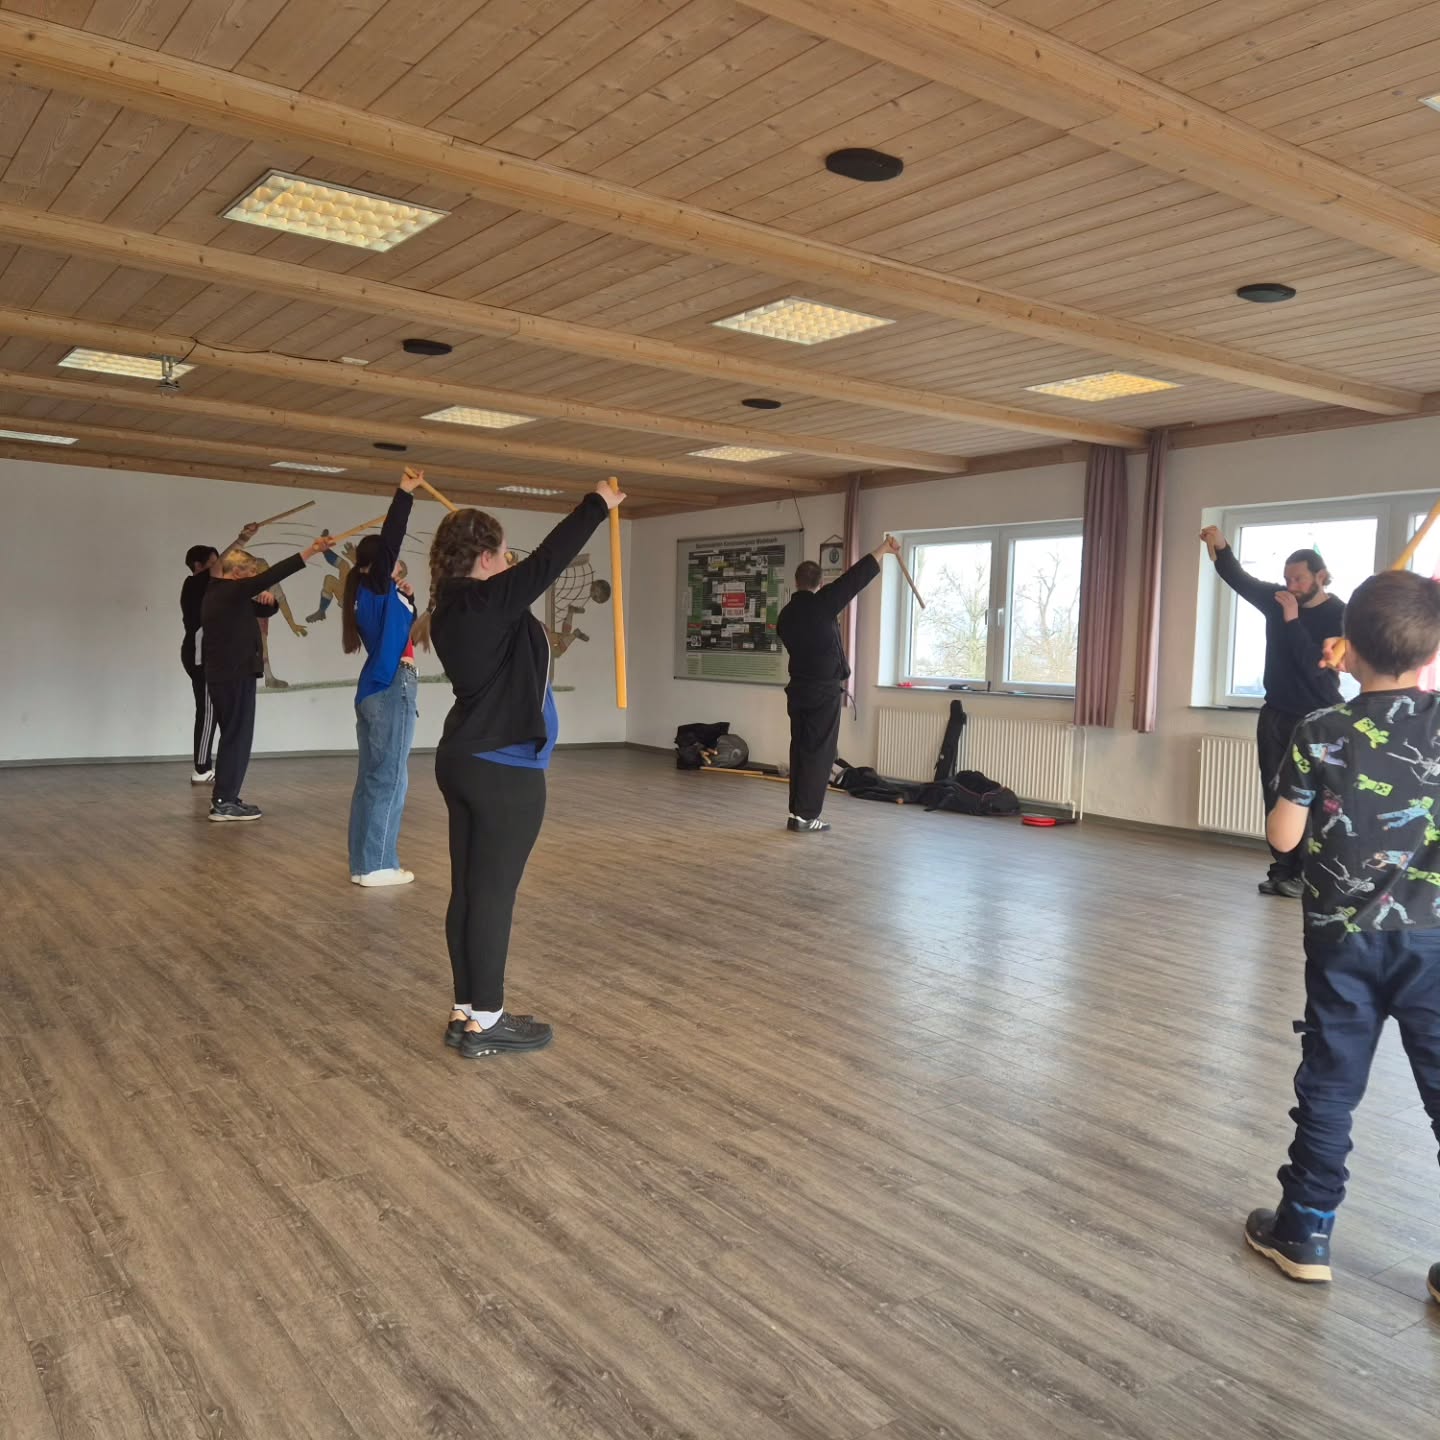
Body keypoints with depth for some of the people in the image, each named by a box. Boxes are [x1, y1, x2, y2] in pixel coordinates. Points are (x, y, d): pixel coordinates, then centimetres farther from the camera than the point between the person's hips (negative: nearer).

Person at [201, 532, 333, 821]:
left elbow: (263, 610, 25)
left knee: (234, 735, 14)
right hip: (234, 676, -10)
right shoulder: (227, 591, -14)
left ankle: (225, 797, 20)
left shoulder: (224, 594, 16)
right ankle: (223, 803, -5)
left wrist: (267, 600, 0)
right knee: (236, 736, -7)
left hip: (229, 675, 10)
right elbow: (269, 577, -23)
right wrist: (309, 552, -26)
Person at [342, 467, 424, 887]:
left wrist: (406, 597, 16)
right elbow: (391, 538, -20)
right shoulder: (375, 588, -9)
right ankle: (377, 865, 0)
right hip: (391, 690, -10)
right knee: (389, 779, -5)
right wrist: (404, 493, -21)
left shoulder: (374, 596, 15)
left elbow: (403, 627, 29)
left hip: (377, 690, 10)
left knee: (372, 778, 10)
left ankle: (365, 863, 15)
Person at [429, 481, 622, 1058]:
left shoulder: (453, 608, 9)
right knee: (492, 894, -2)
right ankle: (485, 1022, 8)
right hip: (503, 770, -9)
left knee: (469, 890, 12)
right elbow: (548, 560, -12)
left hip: (463, 760, 9)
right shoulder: (488, 602, -16)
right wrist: (598, 505, -2)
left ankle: (465, 1012, 20)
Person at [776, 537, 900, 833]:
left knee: (799, 750, 11)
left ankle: (795, 813, 13)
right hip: (824, 691, -6)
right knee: (818, 753, -2)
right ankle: (806, 816, -2)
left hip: (798, 689, 6)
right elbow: (855, 578, -10)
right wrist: (883, 549, -1)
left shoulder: (786, 614, 6)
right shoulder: (822, 603, -12)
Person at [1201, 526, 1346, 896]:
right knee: (1275, 795, 4)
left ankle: (1304, 873, -4)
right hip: (1275, 715, 5)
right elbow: (1241, 580, -2)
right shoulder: (1277, 599, 3)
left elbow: (1315, 666, -21)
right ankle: (1282, 869, 8)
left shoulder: (1338, 616, -11)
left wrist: (1292, 620, -23)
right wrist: (1221, 547, -19)